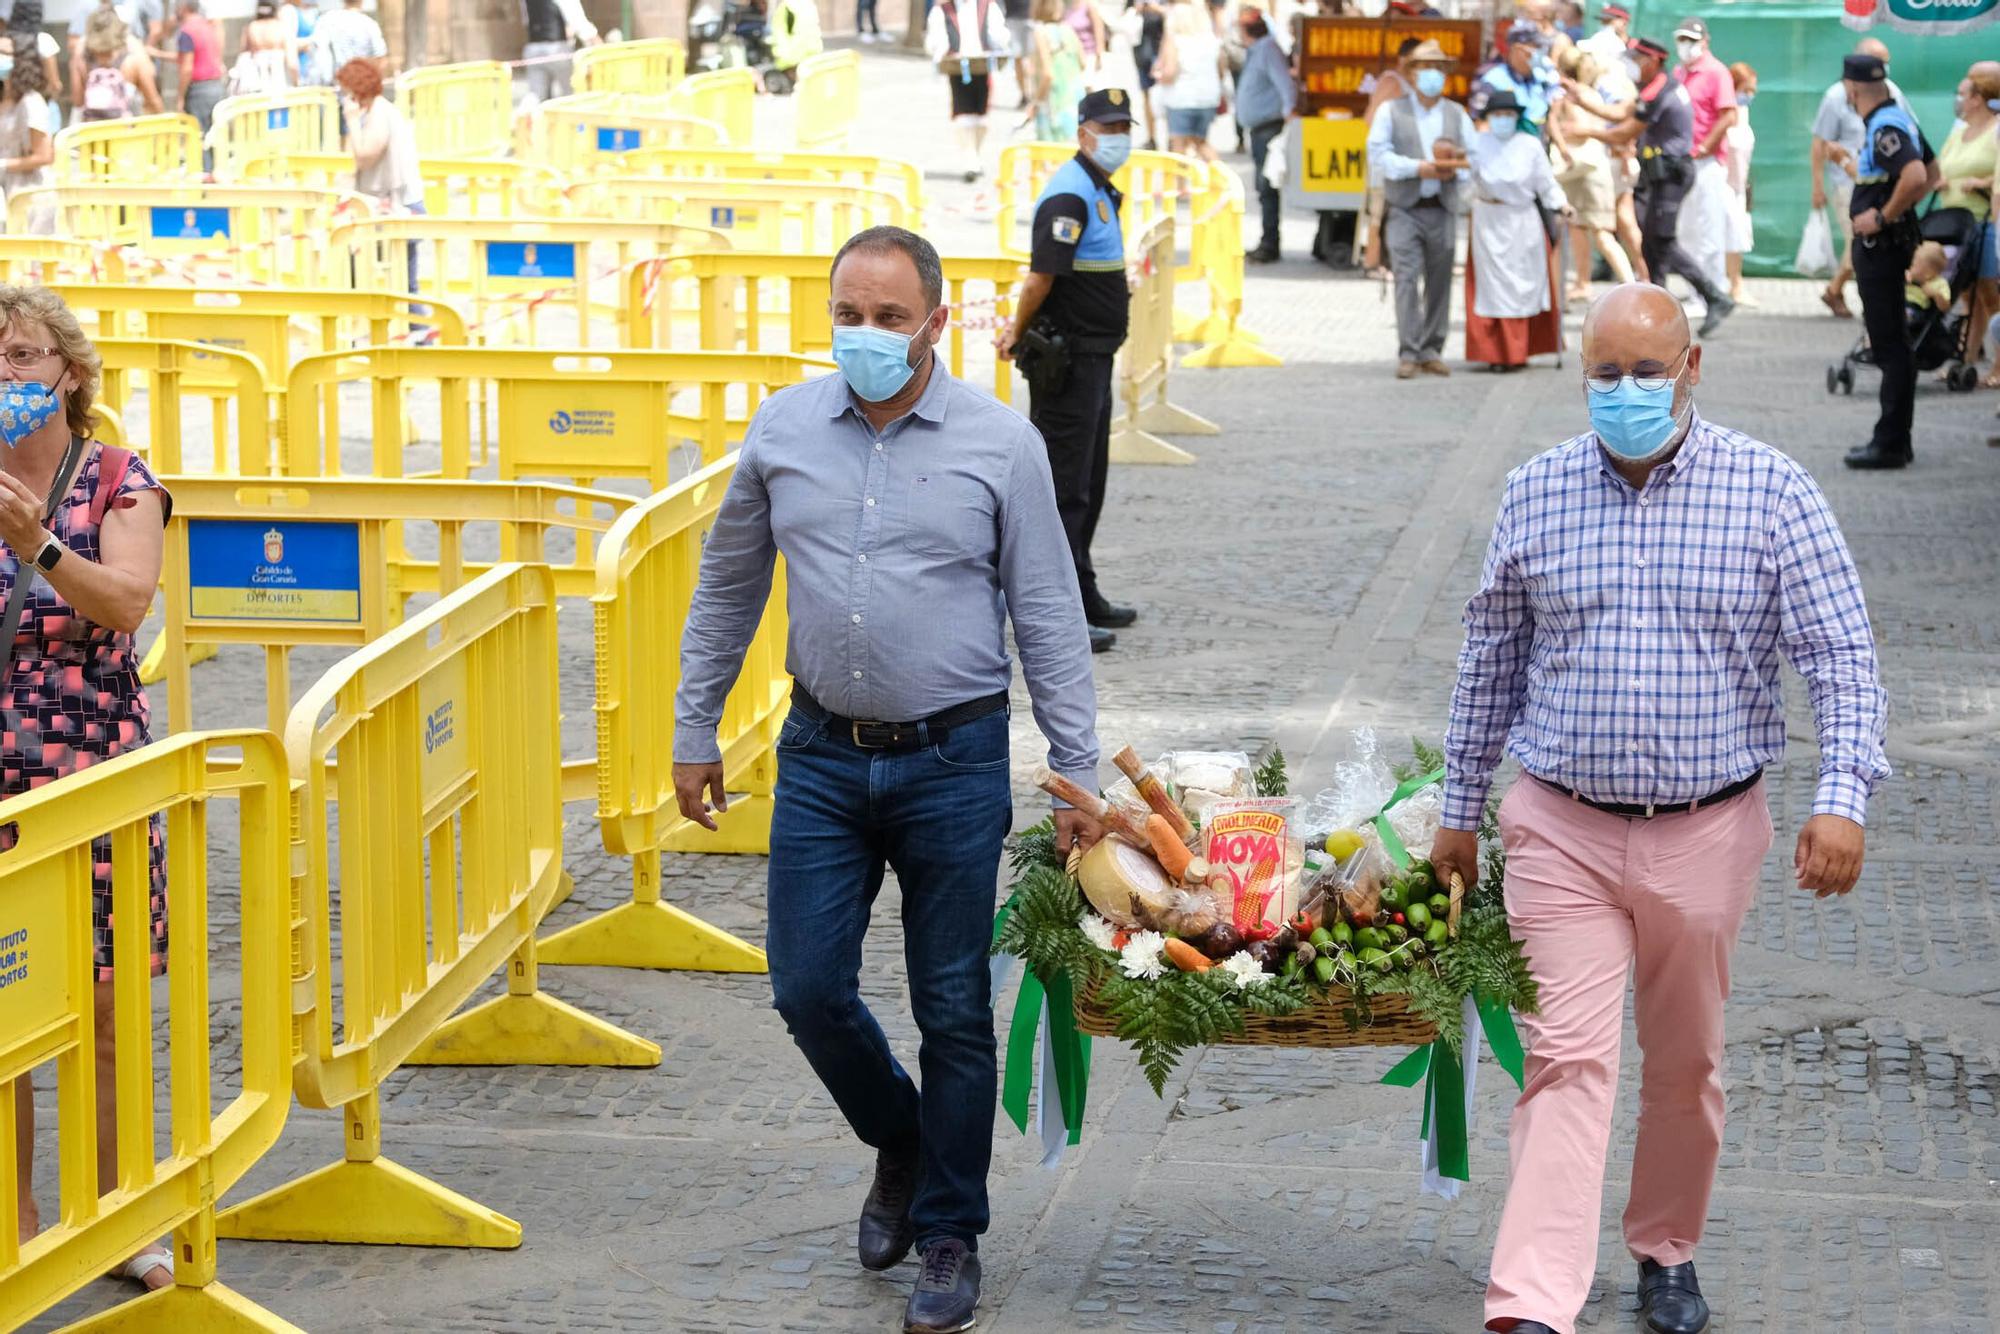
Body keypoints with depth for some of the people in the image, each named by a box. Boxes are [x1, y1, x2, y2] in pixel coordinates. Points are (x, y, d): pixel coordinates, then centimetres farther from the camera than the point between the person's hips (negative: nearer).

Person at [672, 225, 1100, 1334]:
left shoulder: (1000, 444, -5)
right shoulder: (782, 431, 2)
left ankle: (949, 1235, 18)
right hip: (822, 756, 3)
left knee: (953, 1010, 4)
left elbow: (1048, 617, -1)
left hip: (953, 762, -3)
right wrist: (693, 732, 13)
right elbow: (726, 589, 14)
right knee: (808, 989, 3)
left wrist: (1077, 772, -3)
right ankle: (899, 1143, 32)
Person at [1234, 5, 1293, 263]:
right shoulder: (1255, 51, 17)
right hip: (1258, 129, 11)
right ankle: (1266, 244, 21)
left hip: (1270, 127, -11)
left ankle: (1269, 245, -8)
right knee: (1263, 188, 14)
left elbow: (1284, 81, -24)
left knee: (1267, 188, -9)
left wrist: (1289, 109, -34)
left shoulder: (1268, 49, -13)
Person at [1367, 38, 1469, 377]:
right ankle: (1408, 353, -11)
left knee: (1439, 281, 4)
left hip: (1442, 208, 3)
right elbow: (1378, 153, -4)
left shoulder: (1457, 114, 15)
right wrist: (1416, 168, -16)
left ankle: (1431, 351, 13)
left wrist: (1454, 171, -11)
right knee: (1407, 278, -11)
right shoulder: (1391, 110, 6)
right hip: (1404, 208, -3)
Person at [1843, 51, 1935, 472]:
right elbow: (1931, 173, 25)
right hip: (1885, 244, 11)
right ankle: (1893, 438, 22)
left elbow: (1916, 176, -33)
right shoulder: (1900, 118, 13)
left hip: (1881, 244, -11)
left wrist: (1883, 217, -23)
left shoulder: (1884, 128, -18)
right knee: (1890, 344, 15)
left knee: (1890, 345, -8)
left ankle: (1890, 444, -6)